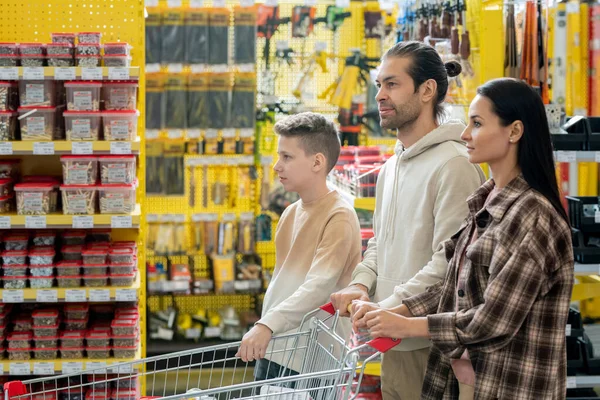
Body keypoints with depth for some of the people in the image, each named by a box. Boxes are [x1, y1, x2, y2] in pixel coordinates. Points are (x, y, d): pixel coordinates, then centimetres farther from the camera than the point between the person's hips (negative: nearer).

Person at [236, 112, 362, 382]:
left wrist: (268, 325, -33)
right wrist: (263, 329, 15)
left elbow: (319, 286, -24)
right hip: (272, 352, 7)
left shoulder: (339, 217, -13)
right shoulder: (291, 213, 12)